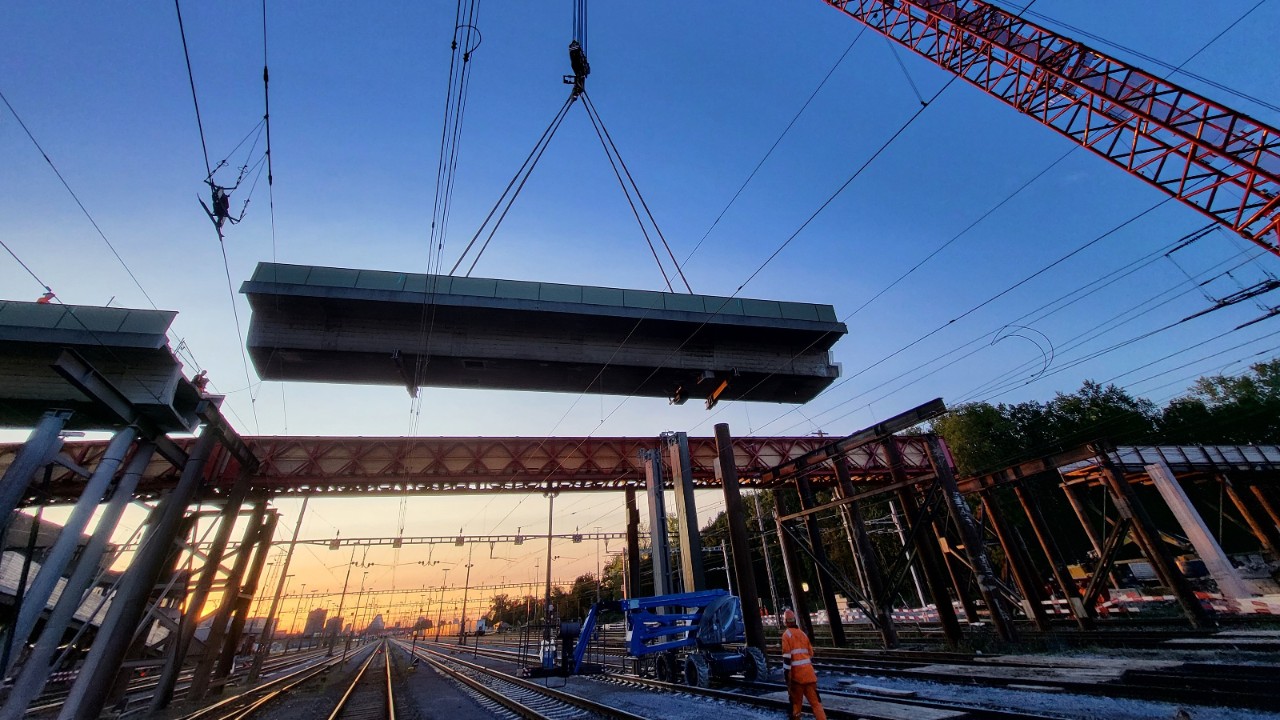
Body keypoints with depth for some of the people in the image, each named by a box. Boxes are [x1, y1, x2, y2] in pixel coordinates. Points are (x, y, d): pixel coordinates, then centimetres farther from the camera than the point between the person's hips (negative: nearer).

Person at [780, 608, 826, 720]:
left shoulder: (786, 635, -4)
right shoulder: (803, 634, 13)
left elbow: (787, 659, -11)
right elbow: (811, 655, 18)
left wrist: (787, 680, -9)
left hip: (797, 674, -5)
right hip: (809, 673, 5)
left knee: (796, 703, 10)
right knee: (815, 702, 8)